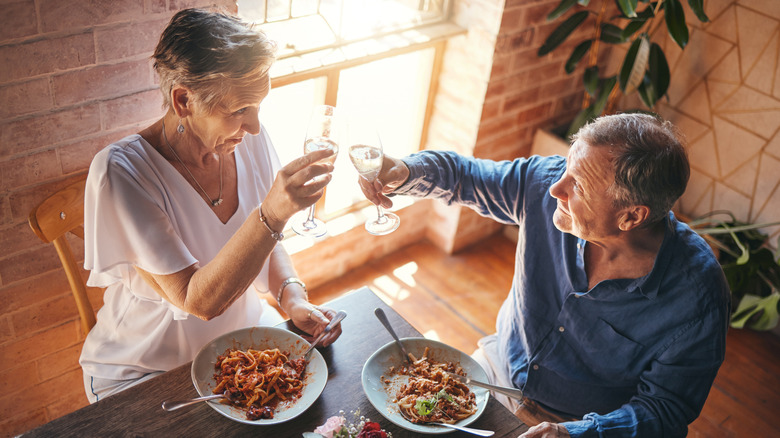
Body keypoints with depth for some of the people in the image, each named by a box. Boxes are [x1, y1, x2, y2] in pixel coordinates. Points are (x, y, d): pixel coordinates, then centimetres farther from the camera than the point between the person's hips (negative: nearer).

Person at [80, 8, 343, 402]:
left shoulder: (248, 141, -10)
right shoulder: (120, 172, -26)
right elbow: (197, 301, -31)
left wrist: (292, 297, -14)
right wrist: (273, 213, -42)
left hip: (244, 332, 5)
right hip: (145, 371, -4)